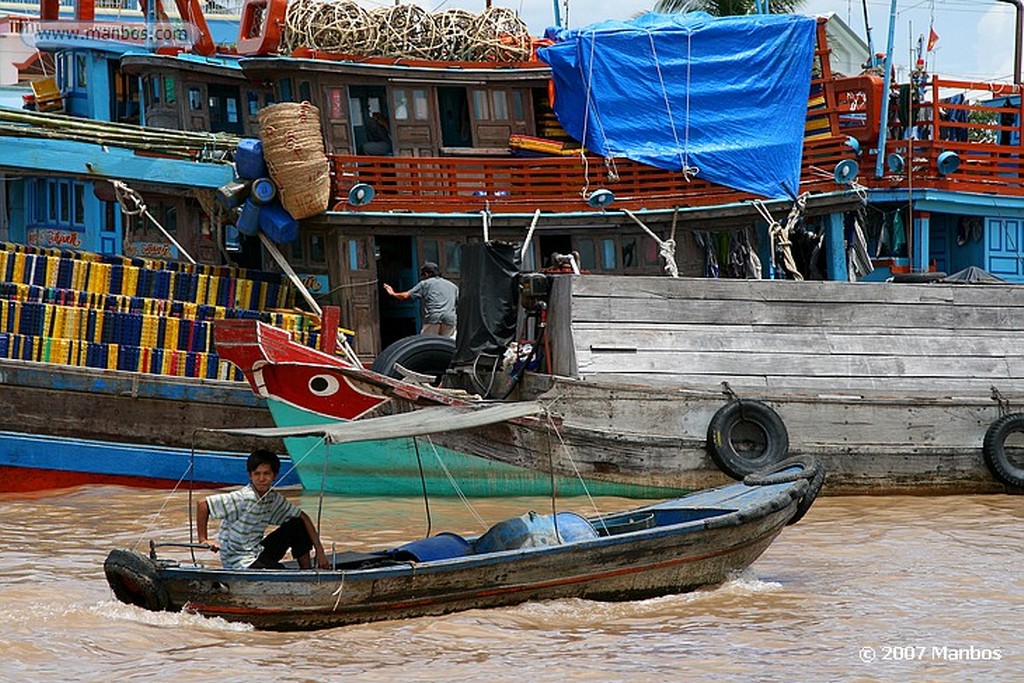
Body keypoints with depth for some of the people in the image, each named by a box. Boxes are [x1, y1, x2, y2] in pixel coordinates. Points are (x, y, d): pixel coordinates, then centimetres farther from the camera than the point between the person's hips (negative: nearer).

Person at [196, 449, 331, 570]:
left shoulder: (274, 499, 2)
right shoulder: (243, 498, -20)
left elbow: (303, 517, 9)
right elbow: (202, 505, -21)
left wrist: (319, 550, 3)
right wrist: (203, 540, -19)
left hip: (258, 552, 8)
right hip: (238, 563, -8)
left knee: (298, 525, 4)